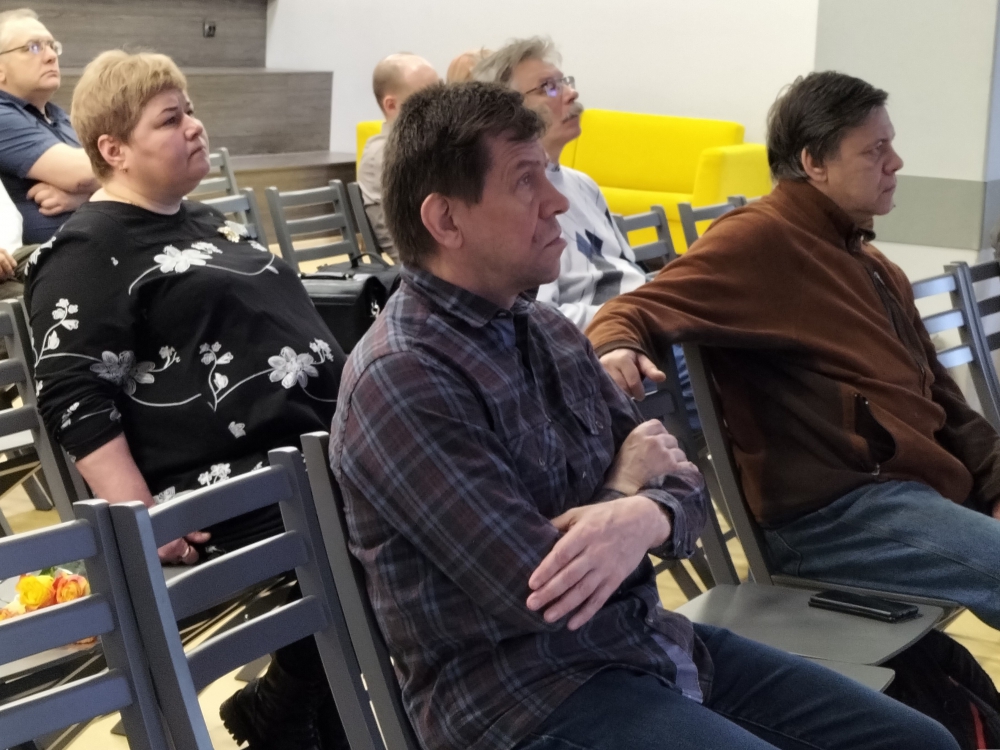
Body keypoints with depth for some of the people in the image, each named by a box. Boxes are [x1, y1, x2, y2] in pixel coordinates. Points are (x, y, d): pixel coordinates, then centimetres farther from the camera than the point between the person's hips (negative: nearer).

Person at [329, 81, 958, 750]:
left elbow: (682, 483, 5)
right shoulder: (399, 380, -19)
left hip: (647, 641, 8)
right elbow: (539, 590, -24)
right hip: (524, 694, -8)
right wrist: (626, 487, -5)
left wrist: (645, 517, -19)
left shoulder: (549, 331, 8)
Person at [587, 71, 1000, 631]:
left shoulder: (875, 267, 24)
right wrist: (617, 347, -35)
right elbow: (639, 310, -12)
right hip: (836, 511, -9)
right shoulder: (761, 239, -4)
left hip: (931, 490, 9)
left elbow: (943, 401, 23)